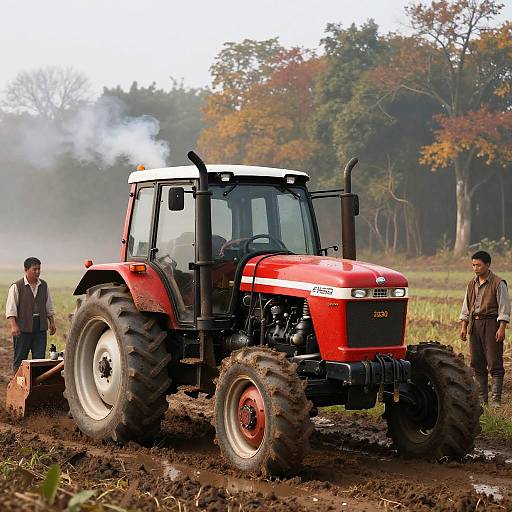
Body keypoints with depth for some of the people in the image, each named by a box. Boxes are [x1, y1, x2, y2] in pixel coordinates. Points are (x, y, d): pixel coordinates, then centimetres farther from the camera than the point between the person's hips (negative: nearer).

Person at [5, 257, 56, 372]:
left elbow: (49, 307, 20)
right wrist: (14, 326, -18)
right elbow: (10, 308, -9)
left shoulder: (43, 285, 11)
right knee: (20, 358, 3)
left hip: (40, 327, 4)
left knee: (39, 357, 1)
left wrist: (52, 322, 15)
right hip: (23, 328, -4)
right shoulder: (17, 286, -5)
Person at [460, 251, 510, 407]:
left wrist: (501, 328, -15)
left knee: (494, 362, -6)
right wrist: (463, 326, 11)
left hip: (491, 323, -6)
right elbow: (466, 307, 18)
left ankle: (496, 398, -2)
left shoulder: (498, 283, -6)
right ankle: (482, 397, 16)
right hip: (474, 324, 6)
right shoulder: (472, 284, 13)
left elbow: (504, 308, -8)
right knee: (477, 363, 8)